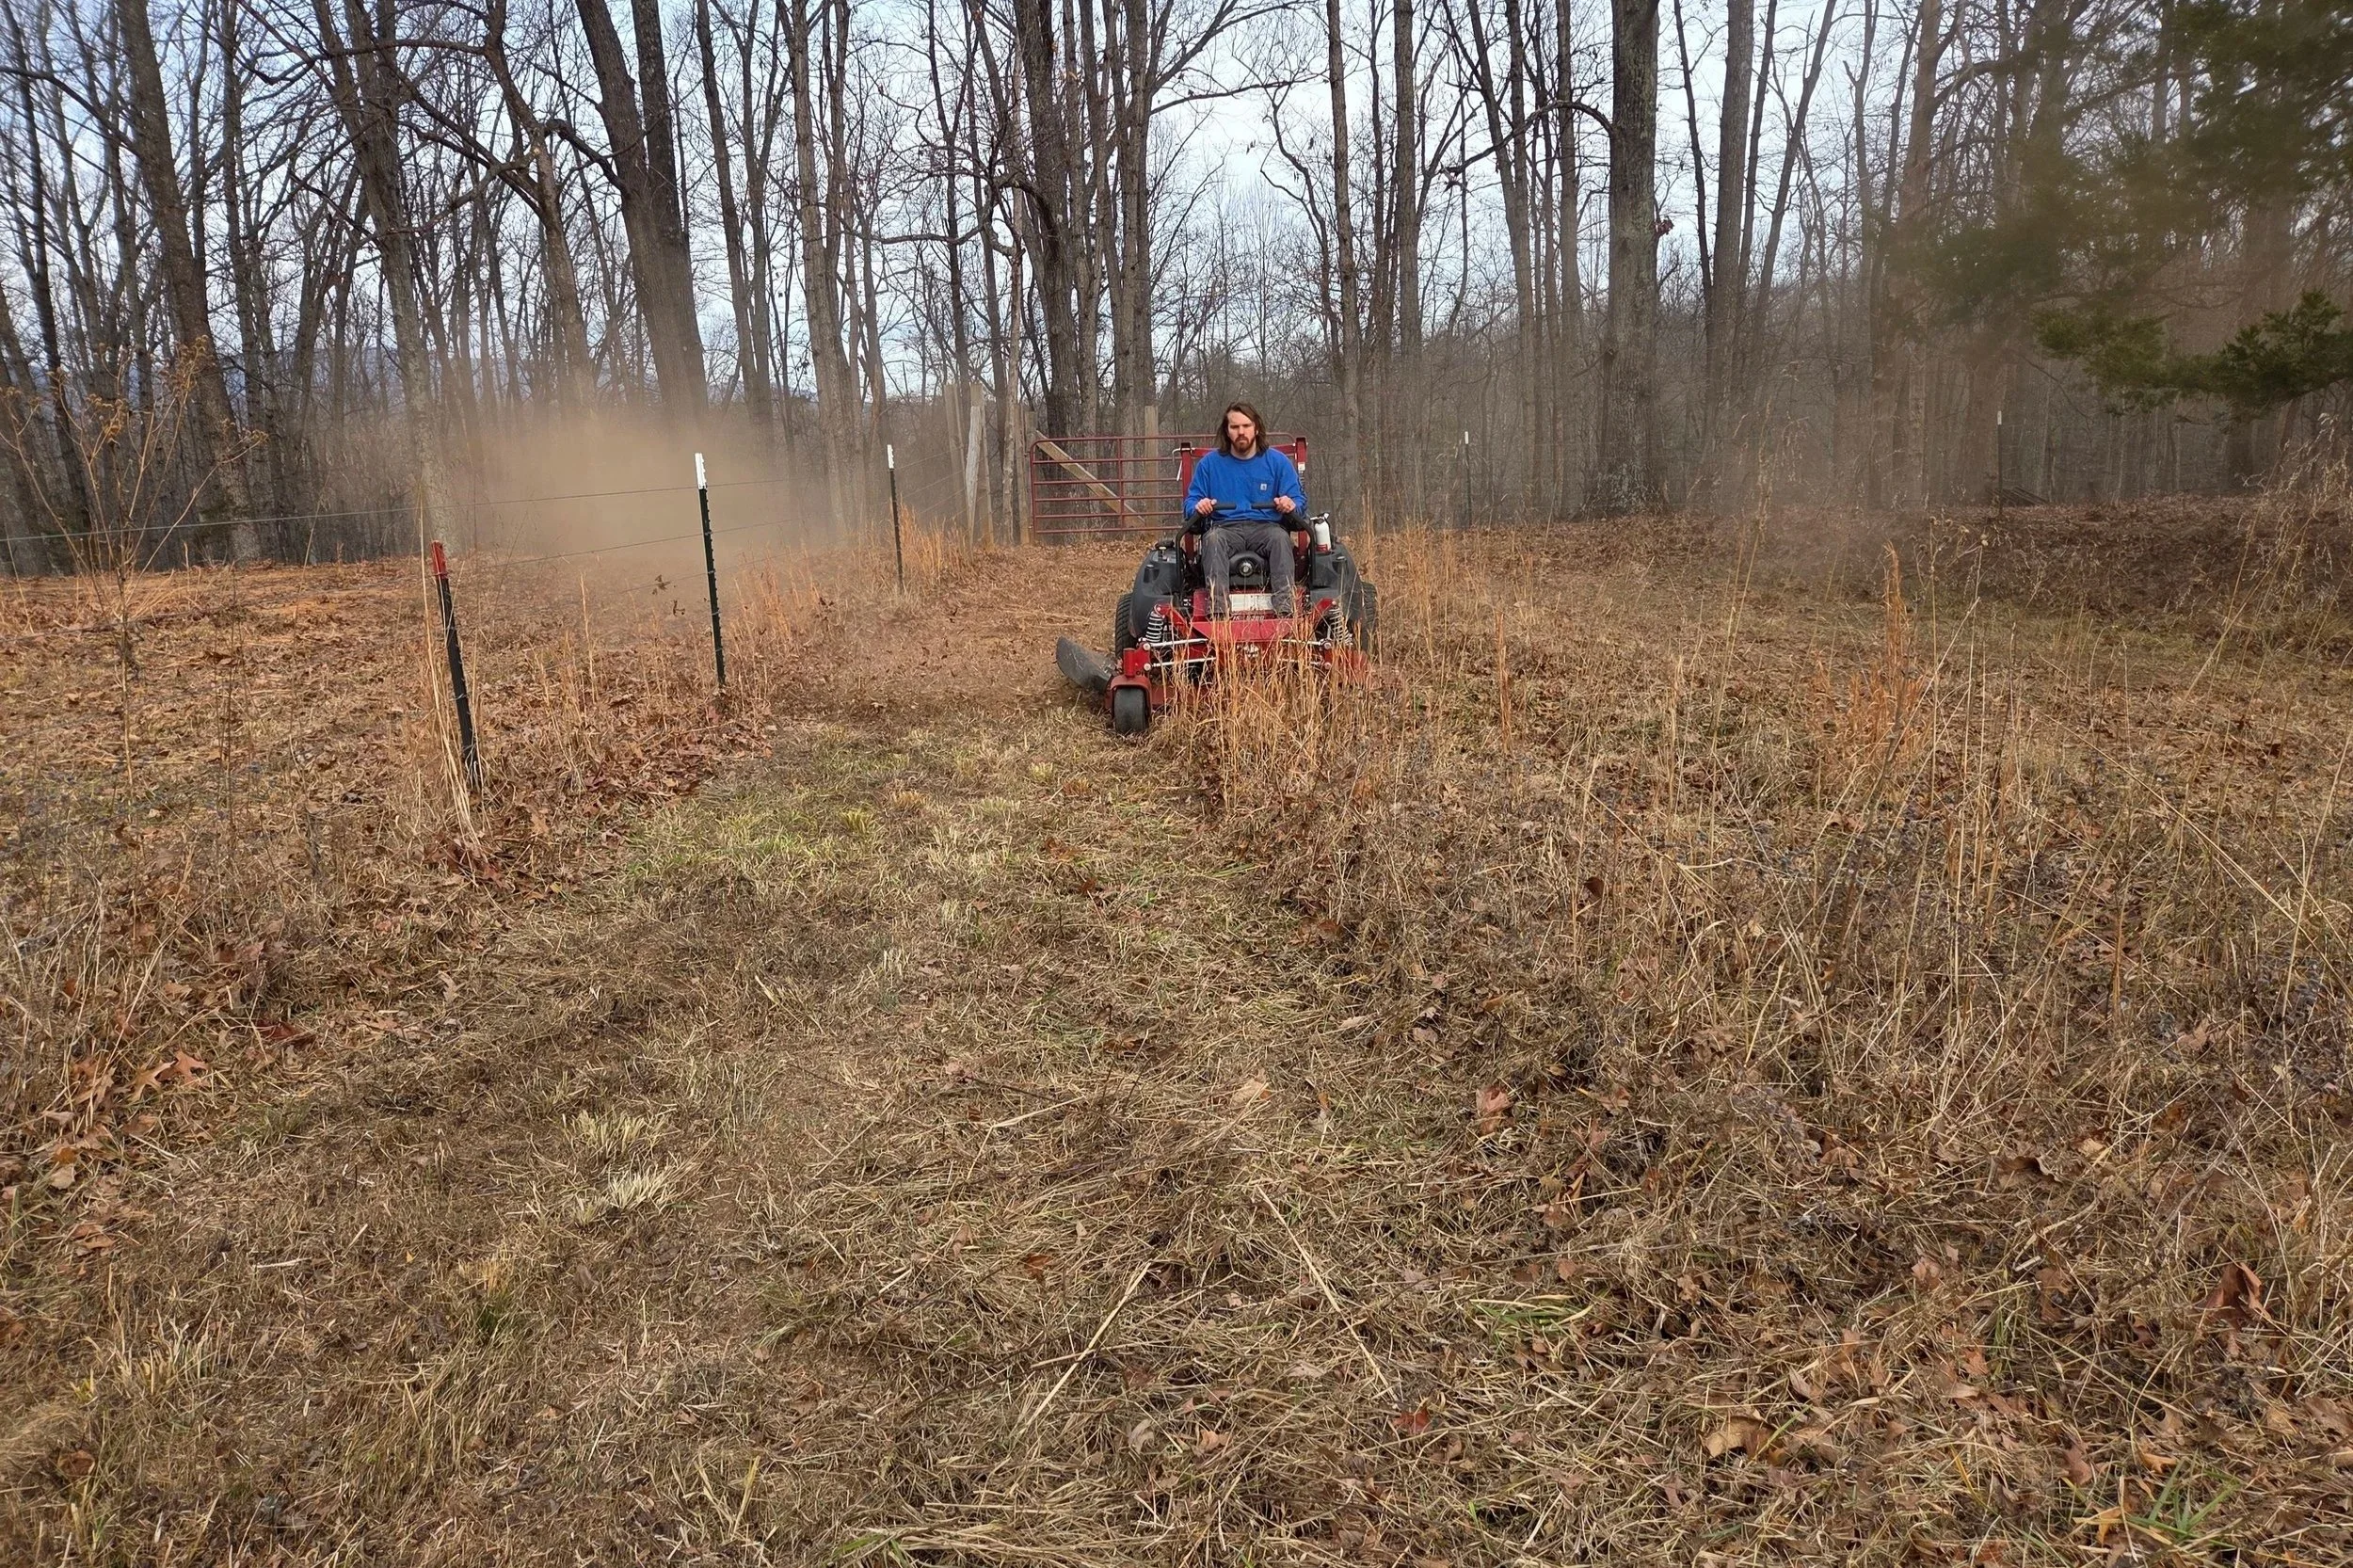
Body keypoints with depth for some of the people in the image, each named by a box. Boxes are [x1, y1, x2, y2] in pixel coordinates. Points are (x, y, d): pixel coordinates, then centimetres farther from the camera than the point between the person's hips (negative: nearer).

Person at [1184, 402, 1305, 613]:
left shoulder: (1278, 461, 12)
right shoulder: (1209, 463, 14)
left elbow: (1299, 500, 9)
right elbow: (1190, 501, 13)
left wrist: (1291, 505, -17)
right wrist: (1198, 506, -13)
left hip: (1266, 526, 0)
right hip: (1225, 527, 0)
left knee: (1280, 537, -35)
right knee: (1213, 539, -35)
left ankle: (1285, 609, -46)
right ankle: (1218, 609, -50)